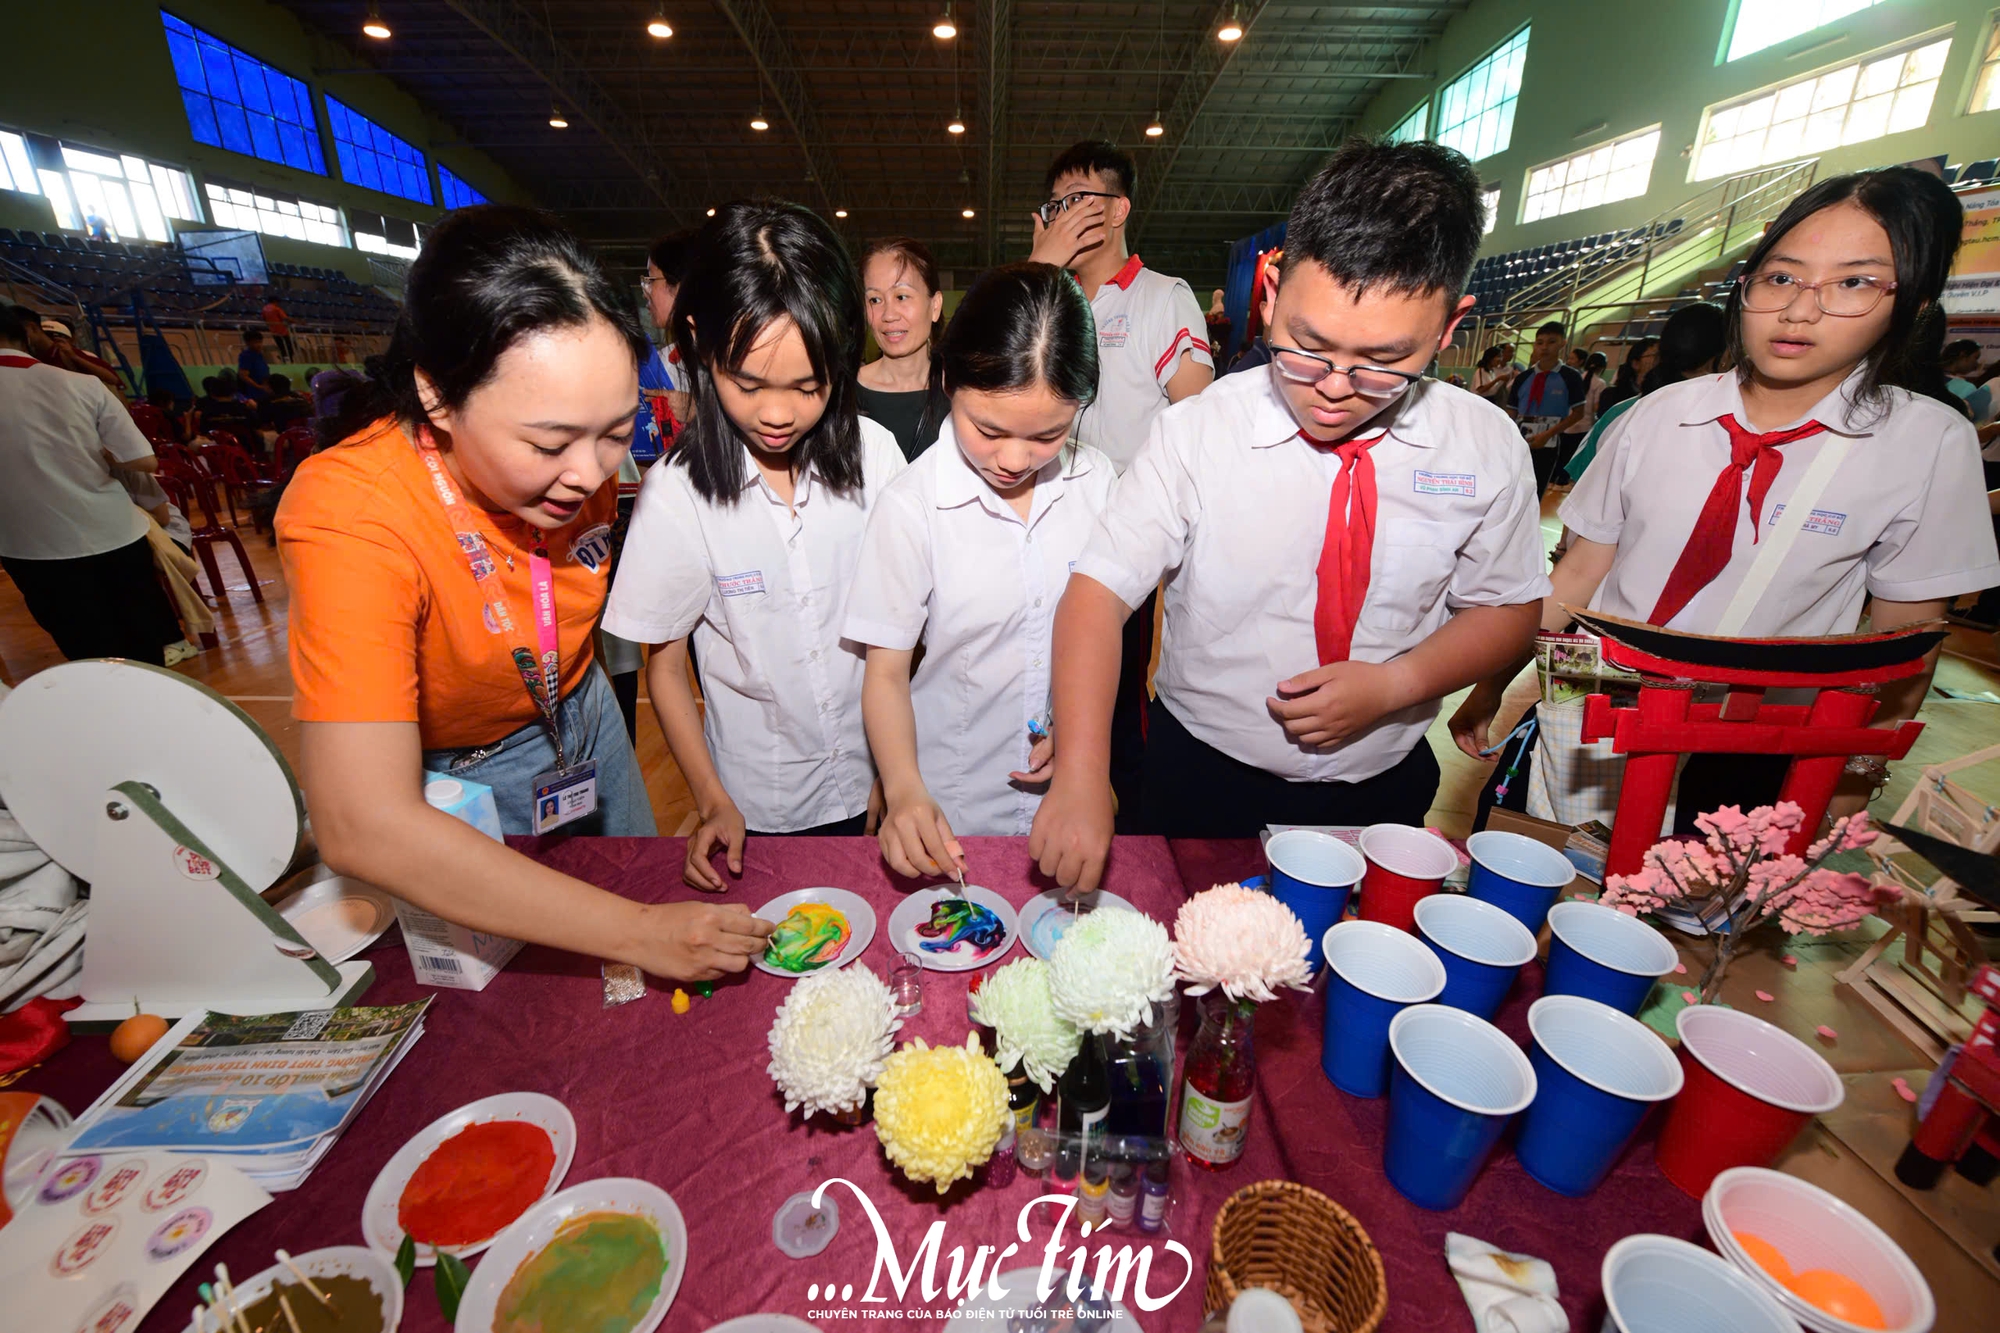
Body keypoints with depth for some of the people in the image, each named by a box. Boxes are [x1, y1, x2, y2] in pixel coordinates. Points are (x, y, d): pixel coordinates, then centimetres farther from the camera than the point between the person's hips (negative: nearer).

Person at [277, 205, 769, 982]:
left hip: (579, 722, 5)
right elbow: (362, 826, -42)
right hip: (447, 791, -5)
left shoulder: (575, 458, -19)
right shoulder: (350, 514, -36)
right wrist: (639, 932, -43)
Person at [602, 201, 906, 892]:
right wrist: (713, 803, -10)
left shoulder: (873, 454, -11)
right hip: (755, 805, -1)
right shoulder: (677, 491, -16)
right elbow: (665, 666, -5)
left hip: (868, 786, 2)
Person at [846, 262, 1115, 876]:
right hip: (947, 810, -2)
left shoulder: (1097, 481, -7)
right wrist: (904, 791, -28)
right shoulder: (910, 505, -17)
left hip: (1067, 796, 3)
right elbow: (886, 669, -13)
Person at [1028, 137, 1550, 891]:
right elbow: (1099, 588, -22)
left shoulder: (1487, 447, -9)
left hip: (1383, 790, 3)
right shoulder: (1199, 431, -17)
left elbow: (1507, 610, 2)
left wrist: (1394, 682, -18)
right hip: (1204, 779, -1)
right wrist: (1080, 776, -33)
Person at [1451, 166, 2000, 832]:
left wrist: (1847, 796, -2)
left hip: (1742, 770, -1)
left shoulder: (1930, 445, -5)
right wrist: (1492, 686, -3)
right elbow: (1579, 572, 0)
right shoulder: (1660, 413, -3)